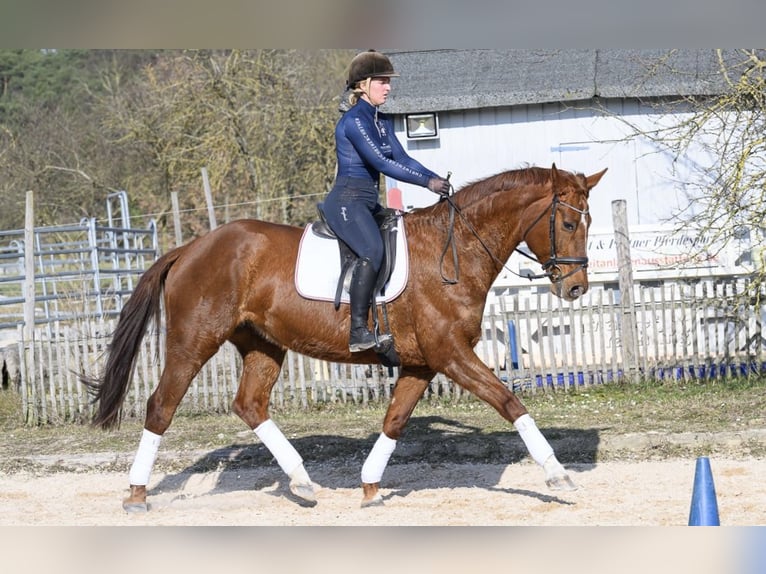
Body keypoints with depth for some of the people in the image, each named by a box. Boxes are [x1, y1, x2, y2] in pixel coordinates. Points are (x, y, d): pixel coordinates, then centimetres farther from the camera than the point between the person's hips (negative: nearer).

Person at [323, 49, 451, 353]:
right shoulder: (354, 120, -13)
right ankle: (358, 332, -35)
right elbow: (380, 162, -22)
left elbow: (401, 158, 12)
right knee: (373, 250, -31)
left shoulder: (382, 121, 16)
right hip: (346, 200, -10)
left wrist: (437, 179, -3)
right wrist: (427, 182, -23)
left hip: (368, 202, 10)